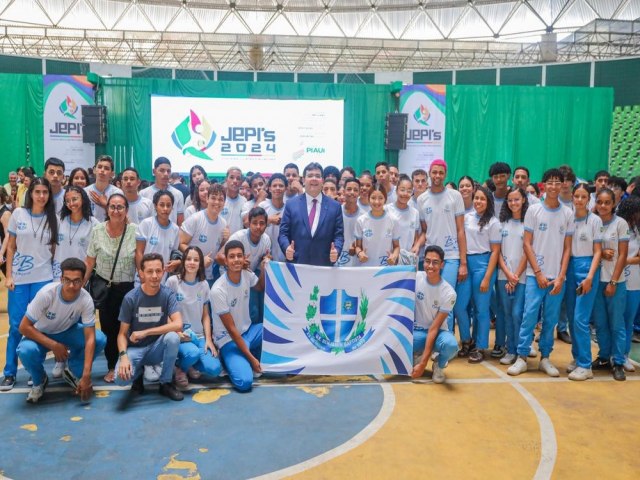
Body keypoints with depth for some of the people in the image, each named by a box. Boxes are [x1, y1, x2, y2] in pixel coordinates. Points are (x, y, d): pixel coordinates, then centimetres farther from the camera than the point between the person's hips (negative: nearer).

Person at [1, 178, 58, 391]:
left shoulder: (53, 218, 2)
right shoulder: (18, 214, 1)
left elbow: (54, 250, 6)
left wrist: (54, 273, 1)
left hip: (43, 279, 0)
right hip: (19, 278, 0)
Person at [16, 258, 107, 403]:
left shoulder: (86, 300, -27)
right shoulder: (47, 293, -32)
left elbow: (90, 338, -27)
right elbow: (24, 327, -24)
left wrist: (86, 376, -34)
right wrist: (54, 346, -30)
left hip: (67, 332, 2)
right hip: (41, 335, -2)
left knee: (100, 339, -24)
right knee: (26, 351, -35)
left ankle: (74, 373, 4)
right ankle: (40, 381, 0)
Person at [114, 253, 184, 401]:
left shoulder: (168, 295, -11)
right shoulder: (130, 298, -13)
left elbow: (178, 324, -25)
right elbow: (122, 333, -8)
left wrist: (145, 332, -27)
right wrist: (123, 355, -28)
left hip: (157, 347, 1)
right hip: (135, 348, -1)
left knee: (173, 337, -33)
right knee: (121, 378, -30)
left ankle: (166, 383, -9)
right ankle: (139, 372, 9)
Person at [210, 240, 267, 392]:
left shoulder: (247, 275, -7)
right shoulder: (218, 290, -26)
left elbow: (261, 288, 19)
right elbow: (231, 329, -21)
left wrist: (263, 270, -3)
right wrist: (251, 358, -19)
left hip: (248, 331, 6)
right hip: (229, 340, -6)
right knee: (244, 382, -26)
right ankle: (231, 360, 6)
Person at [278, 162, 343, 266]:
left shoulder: (335, 206, 6)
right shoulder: (291, 204, 7)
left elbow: (338, 234, 4)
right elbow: (283, 233, 4)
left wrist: (336, 250, -15)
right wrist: (287, 247, -16)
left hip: (324, 266, 0)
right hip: (296, 264, 0)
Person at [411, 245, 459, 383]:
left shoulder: (449, 293, -16)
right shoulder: (415, 278, -10)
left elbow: (434, 328, -17)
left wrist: (423, 363, -19)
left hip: (438, 331, -2)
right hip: (416, 330, 2)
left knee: (451, 345, -38)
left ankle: (439, 365, -1)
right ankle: (412, 358, 7)